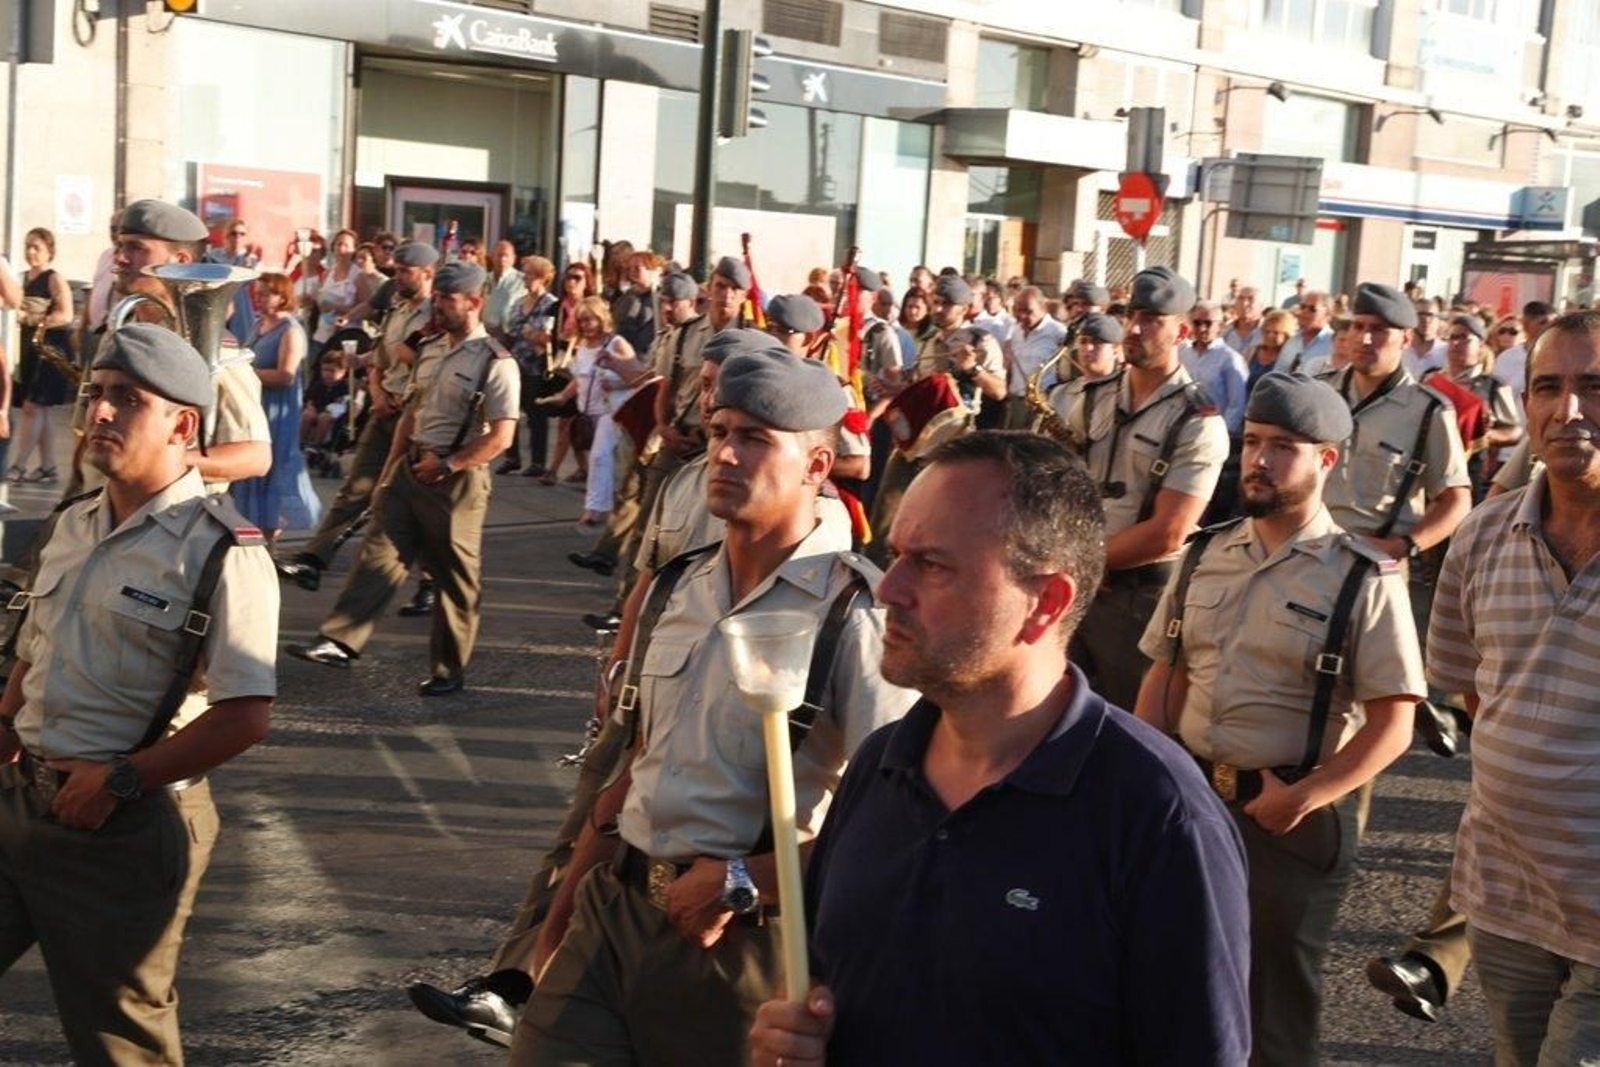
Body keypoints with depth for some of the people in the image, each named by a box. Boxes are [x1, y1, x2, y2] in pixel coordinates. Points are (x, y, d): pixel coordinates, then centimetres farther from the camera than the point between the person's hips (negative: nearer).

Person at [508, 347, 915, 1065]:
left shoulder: (853, 610, -15)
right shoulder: (683, 588, 10)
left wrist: (740, 882, -16)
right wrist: (562, 912, 16)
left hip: (739, 945, -6)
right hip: (611, 906, 6)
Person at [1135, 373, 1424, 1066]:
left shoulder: (1363, 579, -9)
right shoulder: (1204, 555, 6)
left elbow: (1392, 723, -12)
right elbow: (1163, 677, 9)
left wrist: (1302, 798, -18)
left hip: (1292, 816, -4)